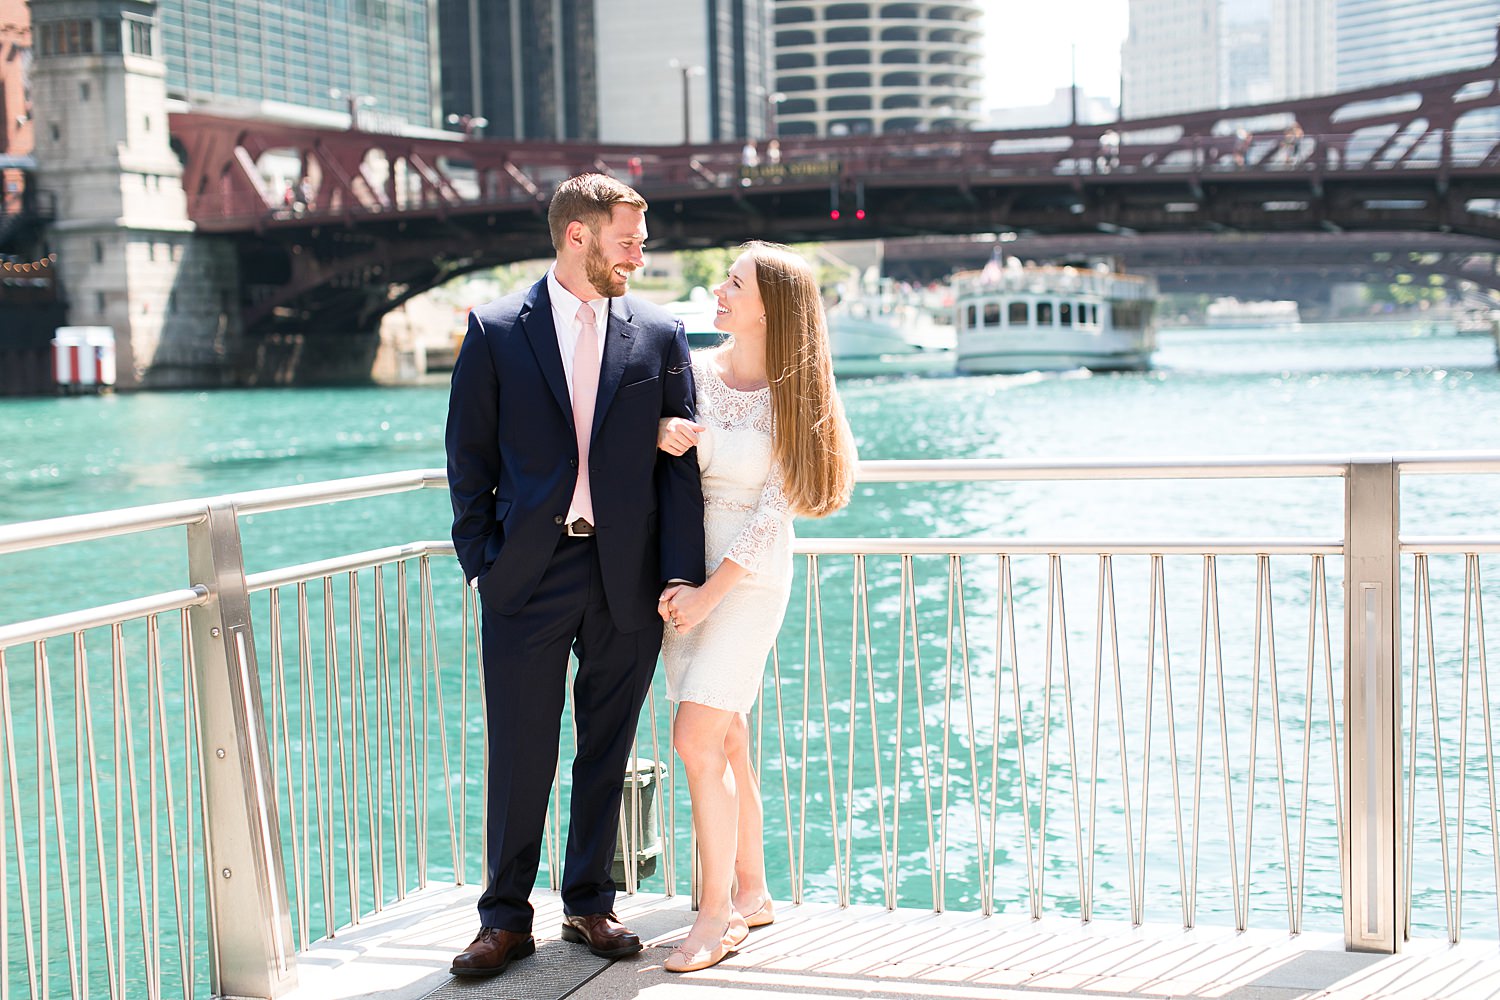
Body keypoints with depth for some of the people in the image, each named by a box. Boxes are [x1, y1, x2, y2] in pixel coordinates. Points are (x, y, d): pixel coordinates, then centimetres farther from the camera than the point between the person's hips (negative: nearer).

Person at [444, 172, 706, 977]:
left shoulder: (659, 335, 4)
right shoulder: (495, 331, 0)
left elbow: (681, 465, 3)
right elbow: (469, 459, 4)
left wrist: (682, 577, -4)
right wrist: (482, 563, -3)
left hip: (624, 578, 2)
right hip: (528, 577, -1)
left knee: (607, 749, 10)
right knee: (519, 752, 3)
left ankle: (589, 903, 25)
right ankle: (505, 918, 16)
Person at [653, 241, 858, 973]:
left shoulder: (792, 400, -9)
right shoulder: (692, 371, 3)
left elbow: (771, 512, -11)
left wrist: (708, 595, -14)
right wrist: (659, 433, -12)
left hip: (749, 577, -5)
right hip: (687, 570, 5)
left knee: (696, 741, -13)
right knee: (725, 745, 10)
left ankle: (717, 913, -3)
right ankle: (752, 893, 23)